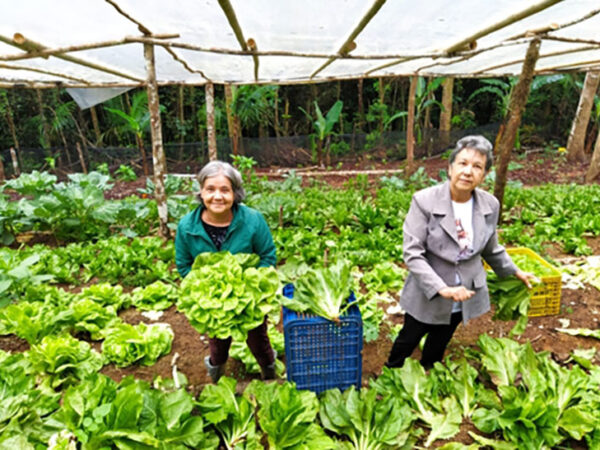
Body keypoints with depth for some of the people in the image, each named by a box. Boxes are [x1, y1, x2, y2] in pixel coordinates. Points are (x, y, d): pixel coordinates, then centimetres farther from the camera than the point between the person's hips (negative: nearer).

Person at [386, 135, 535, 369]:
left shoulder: (490, 205, -7)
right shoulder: (424, 201, -22)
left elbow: (491, 249, 10)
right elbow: (412, 253, -25)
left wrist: (514, 272, 20)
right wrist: (441, 288, -30)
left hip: (465, 295, 4)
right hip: (427, 294, -3)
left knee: (439, 343, 26)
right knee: (408, 340, 18)